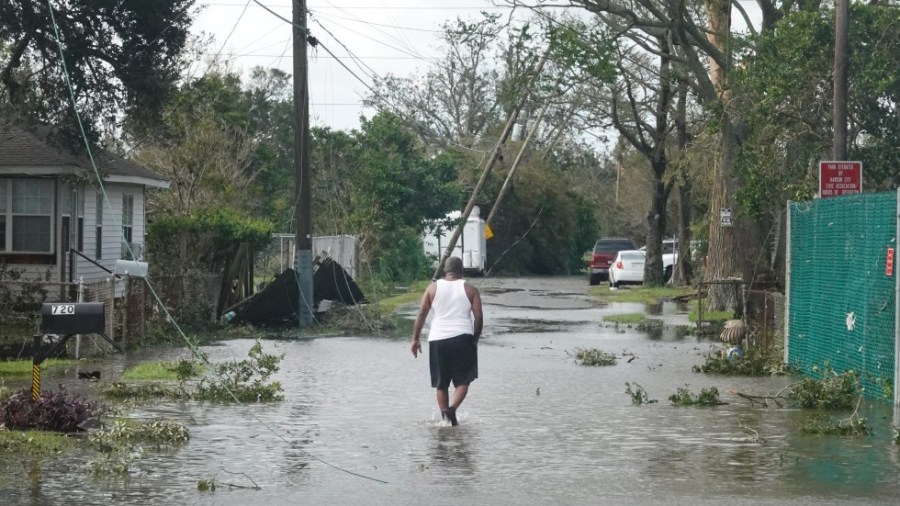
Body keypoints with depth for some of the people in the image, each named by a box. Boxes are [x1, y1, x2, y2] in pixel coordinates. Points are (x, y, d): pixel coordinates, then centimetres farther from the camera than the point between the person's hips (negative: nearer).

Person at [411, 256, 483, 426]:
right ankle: (453, 408, -20)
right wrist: (475, 339, 10)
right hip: (462, 338, -2)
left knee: (441, 383, 12)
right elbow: (478, 317, -1)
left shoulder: (433, 288, 5)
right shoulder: (470, 290, 3)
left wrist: (415, 338, 5)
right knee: (463, 380, 3)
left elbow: (422, 314, 1)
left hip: (438, 339, 2)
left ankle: (445, 415, 9)